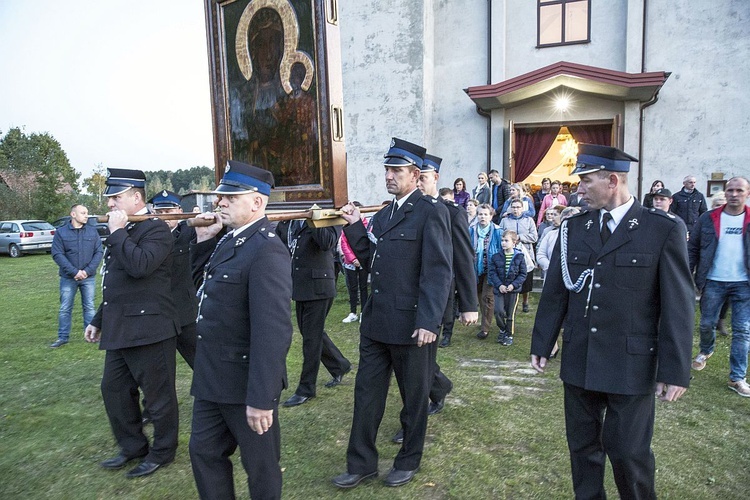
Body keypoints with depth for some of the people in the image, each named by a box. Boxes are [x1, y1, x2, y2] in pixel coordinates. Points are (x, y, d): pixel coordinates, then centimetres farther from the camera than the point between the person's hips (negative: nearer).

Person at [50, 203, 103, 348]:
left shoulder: (92, 231, 2)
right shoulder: (61, 232, -3)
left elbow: (98, 252, -1)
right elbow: (57, 254, -8)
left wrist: (87, 271, -12)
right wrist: (74, 272, -16)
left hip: (89, 277, 1)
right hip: (68, 278, -1)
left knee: (89, 307, 8)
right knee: (65, 309, 7)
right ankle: (63, 337, 18)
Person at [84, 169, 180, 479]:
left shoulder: (156, 229, -12)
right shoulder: (120, 232, 16)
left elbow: (139, 266, -30)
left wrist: (117, 231, -19)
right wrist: (98, 320, 23)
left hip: (149, 329, -9)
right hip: (118, 331, 9)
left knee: (158, 394, 5)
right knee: (114, 390, 17)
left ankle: (162, 452, 24)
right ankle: (132, 447, 35)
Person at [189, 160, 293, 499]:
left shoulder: (266, 251, -24)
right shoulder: (231, 239, 6)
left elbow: (272, 331, -28)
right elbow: (203, 281, 20)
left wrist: (261, 398, -26)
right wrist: (203, 240, 5)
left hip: (245, 382, -9)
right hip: (212, 378, 9)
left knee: (260, 465, 14)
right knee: (204, 452, 23)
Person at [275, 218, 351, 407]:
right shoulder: (286, 221, 10)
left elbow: (327, 242, -24)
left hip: (317, 287, -7)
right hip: (298, 287, 7)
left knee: (311, 337, 1)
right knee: (311, 333, 17)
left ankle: (306, 389, 15)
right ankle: (340, 365, 38)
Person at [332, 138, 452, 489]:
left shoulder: (431, 212, -11)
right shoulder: (383, 214, 13)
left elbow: (439, 271, -17)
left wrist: (429, 321, -22)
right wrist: (354, 226, 4)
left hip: (409, 324, -7)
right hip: (376, 321, 7)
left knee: (414, 396, 13)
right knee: (366, 393, 14)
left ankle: (409, 461, 34)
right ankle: (361, 463, 30)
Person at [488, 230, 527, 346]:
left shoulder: (519, 257, -3)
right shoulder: (496, 257, 1)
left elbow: (523, 274, -2)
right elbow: (492, 273, 0)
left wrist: (513, 285, -14)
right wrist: (499, 285, -13)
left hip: (513, 290, -1)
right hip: (499, 289, 1)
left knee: (510, 313, 7)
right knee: (499, 311, -11)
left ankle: (509, 335, 25)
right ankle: (502, 329, 17)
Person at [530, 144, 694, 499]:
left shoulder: (664, 230, -7)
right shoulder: (573, 228, 3)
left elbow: (677, 305, -7)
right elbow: (554, 292, 7)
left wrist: (675, 371, -8)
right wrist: (542, 344, 8)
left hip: (632, 365, -3)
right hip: (579, 362, 4)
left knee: (628, 451, 9)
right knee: (582, 445, 16)